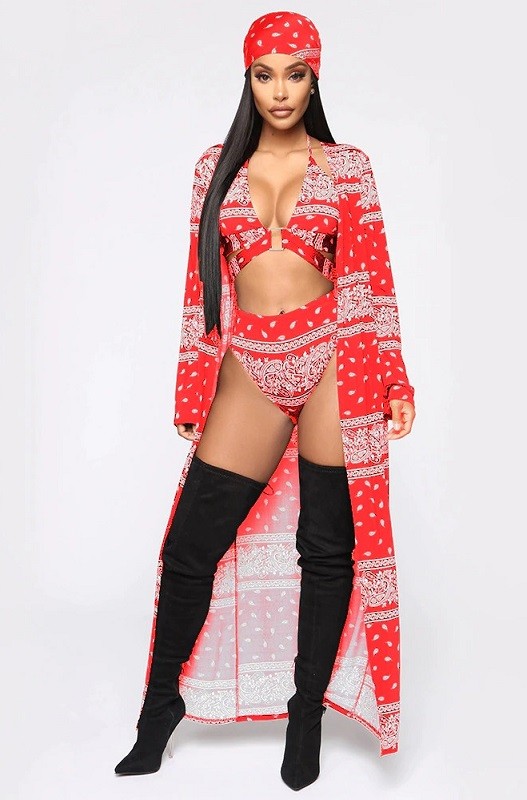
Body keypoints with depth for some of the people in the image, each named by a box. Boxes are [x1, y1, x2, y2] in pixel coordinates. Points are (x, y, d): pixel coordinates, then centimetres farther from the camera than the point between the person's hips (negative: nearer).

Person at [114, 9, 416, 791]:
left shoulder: (347, 167, 7)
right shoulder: (217, 167, 11)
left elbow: (371, 278, 5)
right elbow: (203, 286, 9)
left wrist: (395, 380, -2)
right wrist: (193, 392, 7)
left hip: (331, 360, -1)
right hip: (248, 369, 1)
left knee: (327, 545, 4)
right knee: (191, 544, 1)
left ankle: (307, 711, 23)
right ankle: (162, 705, 23)